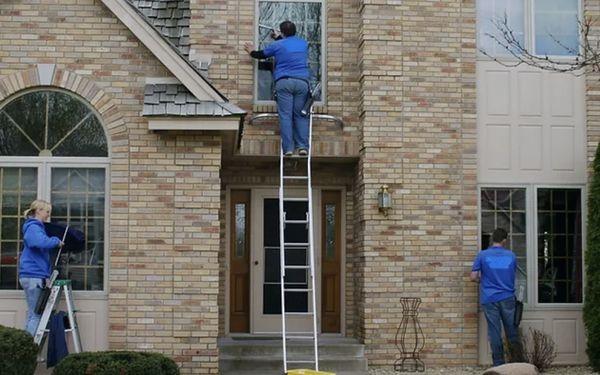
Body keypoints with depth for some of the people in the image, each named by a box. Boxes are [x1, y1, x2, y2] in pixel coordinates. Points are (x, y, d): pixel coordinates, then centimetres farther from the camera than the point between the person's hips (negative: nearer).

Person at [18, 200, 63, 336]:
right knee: (36, 315, -8)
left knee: (33, 314, 11)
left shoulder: (37, 227, 19)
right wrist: (56, 241, -14)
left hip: (35, 275, 10)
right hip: (33, 275, -10)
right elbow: (42, 242, -30)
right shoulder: (33, 227, -11)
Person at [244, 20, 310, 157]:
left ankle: (288, 148, -9)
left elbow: (261, 54, 21)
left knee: (285, 116, -4)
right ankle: (303, 146, -4)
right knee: (300, 115, 6)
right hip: (302, 82, 3)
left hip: (284, 82, -3)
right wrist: (278, 38, 54)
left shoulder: (277, 45, 6)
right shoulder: (303, 44, 18)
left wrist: (252, 52, 43)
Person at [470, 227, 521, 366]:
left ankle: (499, 365, 5)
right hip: (508, 298, 1)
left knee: (494, 332, 2)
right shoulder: (511, 255, 4)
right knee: (512, 330, 10)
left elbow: (473, 277, -3)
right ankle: (518, 361, 12)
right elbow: (514, 275, 15)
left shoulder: (482, 255, -2)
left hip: (489, 299, -1)